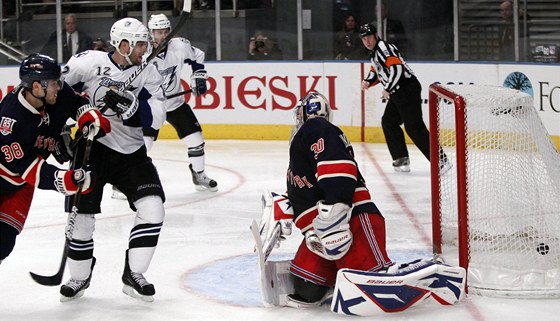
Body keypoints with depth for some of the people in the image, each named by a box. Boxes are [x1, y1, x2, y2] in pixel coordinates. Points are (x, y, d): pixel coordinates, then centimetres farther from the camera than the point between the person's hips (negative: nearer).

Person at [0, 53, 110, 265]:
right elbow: (27, 167, -35)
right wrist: (67, 180, -44)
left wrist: (90, 117, -15)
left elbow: (76, 102, 7)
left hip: (20, 184, 5)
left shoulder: (57, 94, -18)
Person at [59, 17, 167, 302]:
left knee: (152, 208, -12)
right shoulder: (88, 63, -12)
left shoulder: (148, 74, -3)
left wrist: (127, 105, -30)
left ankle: (133, 275, 0)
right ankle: (79, 278, 22)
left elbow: (155, 118, -13)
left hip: (130, 153, 3)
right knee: (82, 213, -1)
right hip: (91, 149, -3)